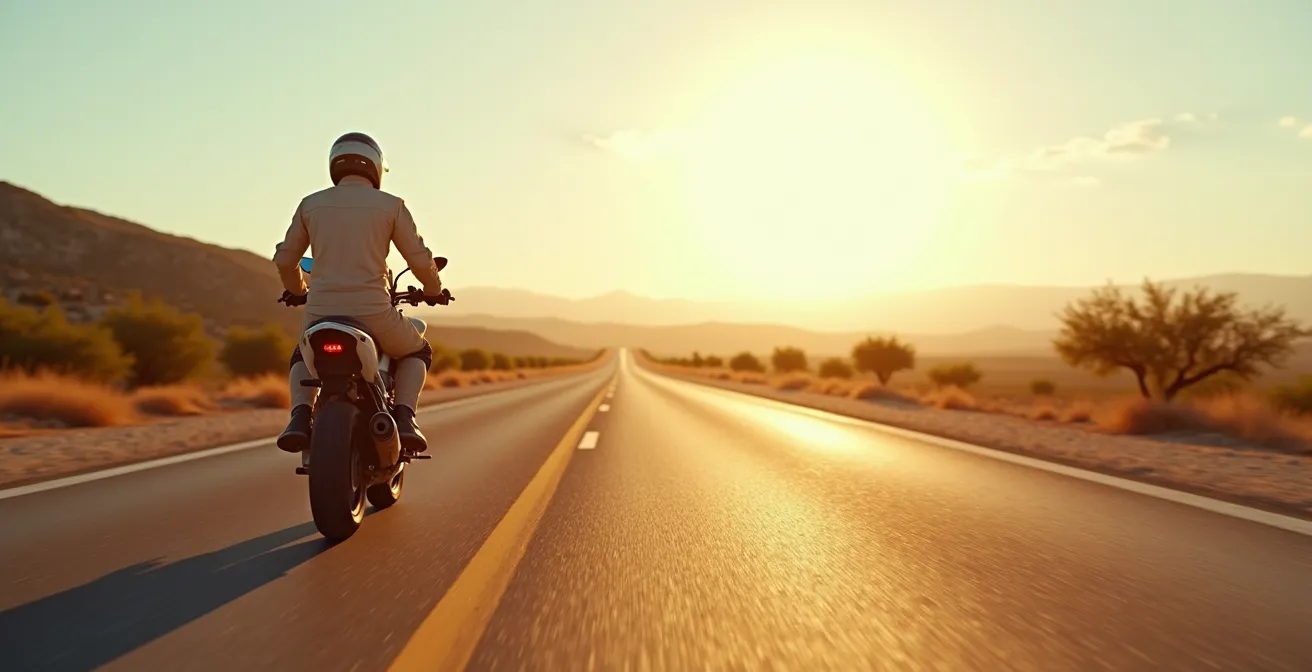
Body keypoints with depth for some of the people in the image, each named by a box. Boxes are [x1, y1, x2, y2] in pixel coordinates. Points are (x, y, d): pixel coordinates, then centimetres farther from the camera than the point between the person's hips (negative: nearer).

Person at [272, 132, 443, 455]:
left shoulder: (311, 204, 11)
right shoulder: (391, 205, 3)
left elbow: (285, 260, 16)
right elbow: (420, 260, 0)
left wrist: (298, 291, 37)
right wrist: (434, 290, 21)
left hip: (321, 313, 3)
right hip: (373, 314, -2)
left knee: (303, 358, 35)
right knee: (418, 352, 27)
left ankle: (301, 416, 5)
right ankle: (403, 417, 2)